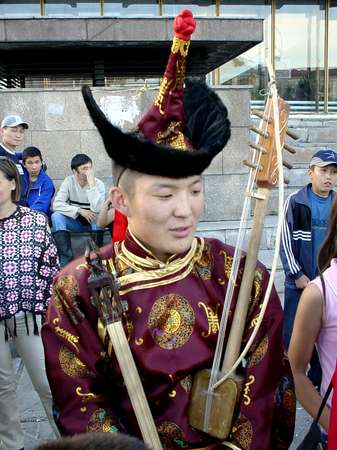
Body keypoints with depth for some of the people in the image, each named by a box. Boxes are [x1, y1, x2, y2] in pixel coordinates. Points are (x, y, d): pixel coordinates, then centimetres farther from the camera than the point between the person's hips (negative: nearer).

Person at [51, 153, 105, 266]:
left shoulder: (98, 184, -15)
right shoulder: (69, 181, -10)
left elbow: (97, 209, -31)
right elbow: (56, 204, -21)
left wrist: (92, 184, -31)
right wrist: (79, 210, -29)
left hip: (93, 223, -1)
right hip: (75, 221, 2)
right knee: (56, 216, -26)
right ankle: (66, 258, -22)